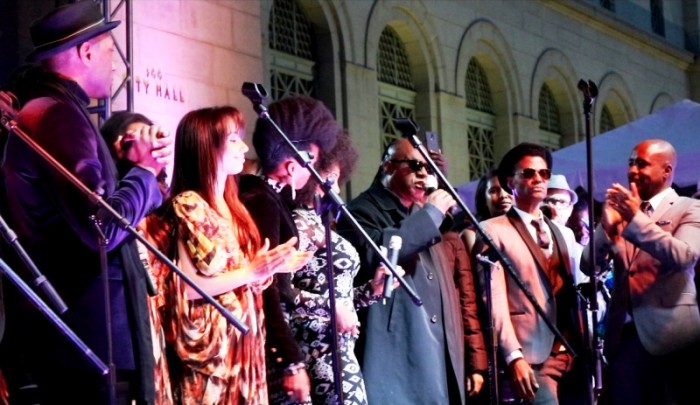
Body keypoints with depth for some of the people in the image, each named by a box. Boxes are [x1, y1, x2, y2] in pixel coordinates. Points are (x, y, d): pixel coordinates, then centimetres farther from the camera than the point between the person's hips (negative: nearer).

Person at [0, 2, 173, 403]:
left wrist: (143, 169, 10)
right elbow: (103, 227, -23)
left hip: (72, 325, 10)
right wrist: (145, 171, -8)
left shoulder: (43, 110, 17)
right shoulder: (59, 114, -15)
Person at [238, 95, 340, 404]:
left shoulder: (268, 198, 14)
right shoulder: (263, 202, -14)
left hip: (267, 340, 10)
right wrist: (292, 361, -22)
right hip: (269, 345, -10)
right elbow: (266, 289, -21)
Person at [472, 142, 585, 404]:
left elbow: (569, 293, 19)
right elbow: (495, 300, -11)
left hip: (568, 353, 7)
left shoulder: (559, 232, 20)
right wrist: (514, 356, -19)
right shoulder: (494, 231, -3)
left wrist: (580, 348, 10)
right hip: (532, 356, -7)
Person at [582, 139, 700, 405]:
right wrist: (606, 225, -10)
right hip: (624, 333, 4)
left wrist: (637, 218, -22)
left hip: (669, 332, -4)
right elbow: (587, 266, 7)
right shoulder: (622, 211, 14)